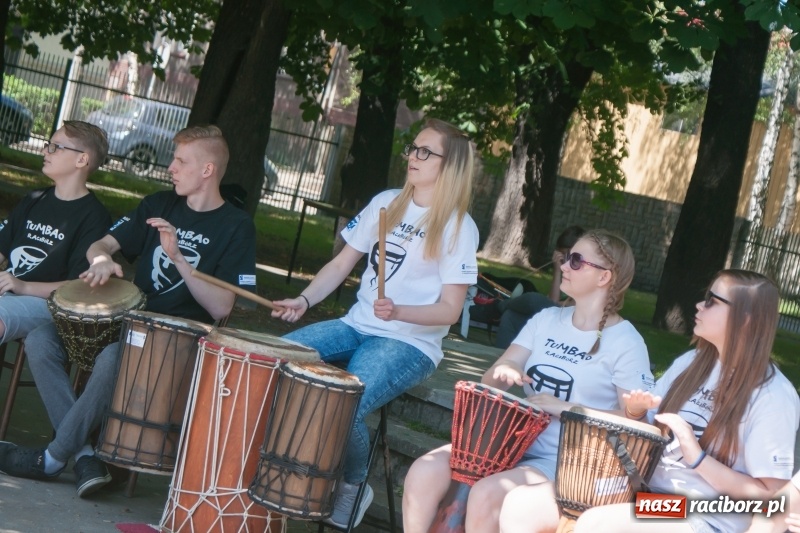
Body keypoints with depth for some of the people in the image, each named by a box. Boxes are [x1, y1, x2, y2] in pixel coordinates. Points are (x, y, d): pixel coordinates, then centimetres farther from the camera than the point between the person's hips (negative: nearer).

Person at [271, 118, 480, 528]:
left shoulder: (458, 228, -7)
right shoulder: (386, 203, 9)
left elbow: (449, 310, -11)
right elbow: (341, 264, 11)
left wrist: (398, 312, -28)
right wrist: (304, 300, -6)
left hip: (410, 344, -6)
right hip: (356, 325, 6)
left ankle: (354, 487, 0)